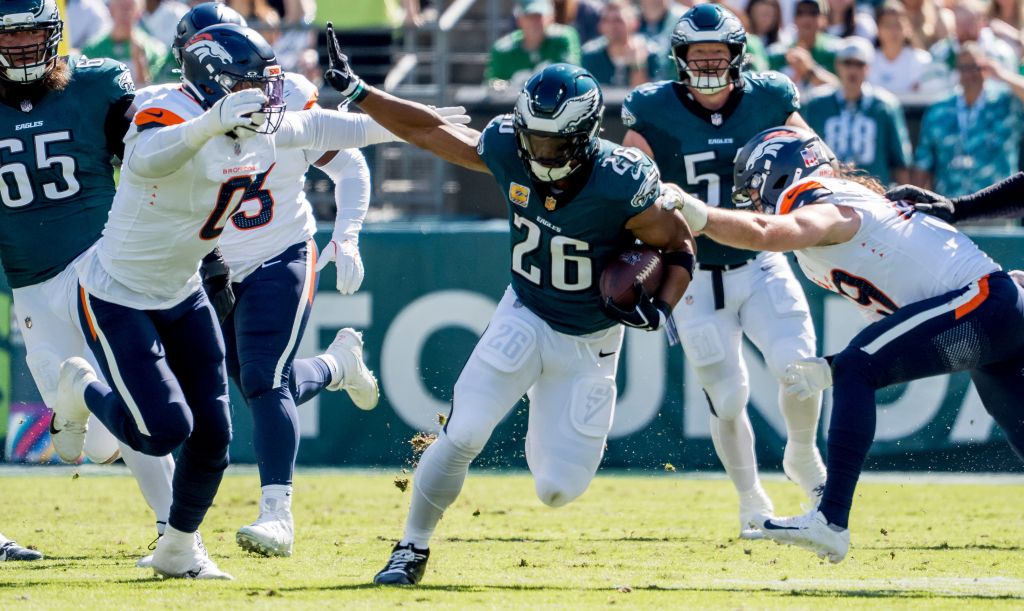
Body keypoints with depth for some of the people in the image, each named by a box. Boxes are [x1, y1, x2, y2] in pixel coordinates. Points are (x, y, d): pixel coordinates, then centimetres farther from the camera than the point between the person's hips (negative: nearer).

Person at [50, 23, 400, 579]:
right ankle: (82, 390, 15)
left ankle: (179, 549, 26)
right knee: (164, 429, -16)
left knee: (212, 436, 4)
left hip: (182, 297, 8)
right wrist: (215, 121, -70)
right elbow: (147, 159, -53)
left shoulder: (263, 129, -4)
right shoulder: (169, 119, -29)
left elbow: (321, 129, 16)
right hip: (115, 298, -8)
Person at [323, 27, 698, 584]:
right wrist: (355, 91, -6)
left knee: (556, 488, -3)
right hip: (524, 318, 2)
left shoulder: (622, 183, -27)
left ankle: (547, 427, 34)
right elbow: (430, 130, -3)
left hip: (589, 344, -2)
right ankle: (412, 549, 5)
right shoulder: (507, 149, -18)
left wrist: (661, 309, -31)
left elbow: (680, 249, -14)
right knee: (461, 436, -16)